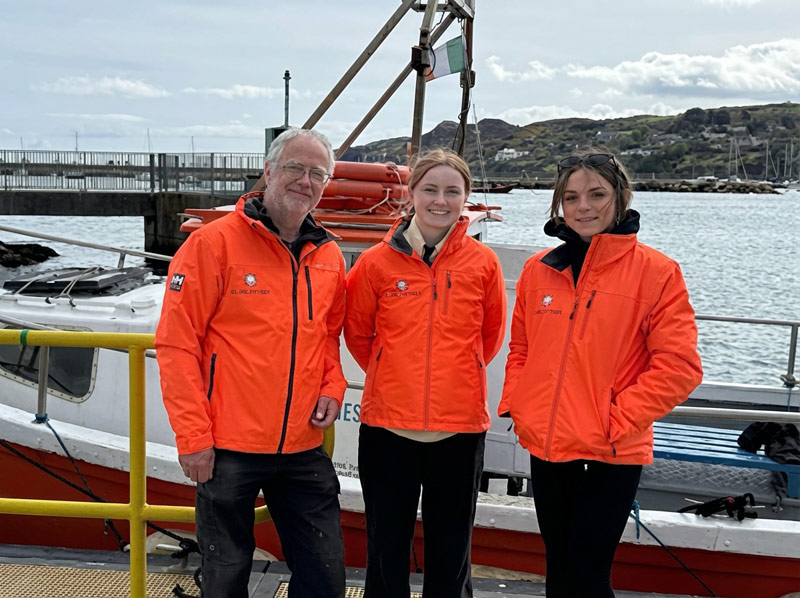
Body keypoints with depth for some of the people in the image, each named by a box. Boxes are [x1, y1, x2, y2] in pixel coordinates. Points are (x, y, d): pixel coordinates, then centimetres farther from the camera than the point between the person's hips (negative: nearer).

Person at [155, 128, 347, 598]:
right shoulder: (215, 242, -9)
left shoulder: (328, 256, 7)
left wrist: (332, 388, 1)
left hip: (304, 449, 5)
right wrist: (193, 436, -13)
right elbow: (177, 342, -11)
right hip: (228, 448, -4)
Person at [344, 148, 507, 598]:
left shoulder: (483, 263, -2)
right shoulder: (377, 262, -3)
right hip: (388, 426, 0)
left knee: (451, 554, 13)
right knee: (388, 550, 12)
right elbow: (357, 334, 9)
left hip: (460, 427, 0)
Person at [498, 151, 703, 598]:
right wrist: (515, 404, 3)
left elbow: (678, 366, -12)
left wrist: (618, 422, -15)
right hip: (545, 449, 5)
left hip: (609, 457, -5)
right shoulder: (539, 269, 5)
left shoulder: (655, 271, -9)